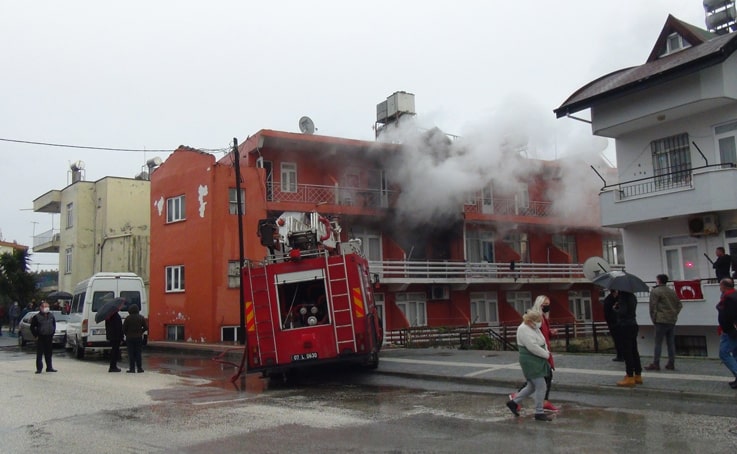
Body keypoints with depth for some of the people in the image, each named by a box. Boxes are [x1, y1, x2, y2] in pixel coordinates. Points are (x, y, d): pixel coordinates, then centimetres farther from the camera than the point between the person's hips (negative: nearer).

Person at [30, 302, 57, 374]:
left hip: (49, 337, 4)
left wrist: (53, 333, 12)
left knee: (48, 353, 11)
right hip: (40, 337, -4)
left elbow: (54, 325, 19)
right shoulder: (37, 317, -7)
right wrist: (35, 335, -5)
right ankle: (39, 368, 1)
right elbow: (32, 327, -2)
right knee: (39, 354, -3)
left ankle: (49, 367, 18)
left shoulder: (51, 316, 7)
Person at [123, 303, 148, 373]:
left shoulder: (128, 318, -7)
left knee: (131, 354, 2)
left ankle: (132, 368, 1)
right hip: (139, 338, 2)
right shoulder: (141, 318, -1)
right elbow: (146, 327, 0)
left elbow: (124, 328, -7)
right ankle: (139, 368, 4)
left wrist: (127, 334, 10)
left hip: (129, 338, -2)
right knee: (138, 353, 5)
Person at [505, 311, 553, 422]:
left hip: (536, 361, 10)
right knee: (541, 386, -5)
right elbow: (533, 347, -24)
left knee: (532, 386, 15)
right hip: (530, 362, -10)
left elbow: (542, 342, 19)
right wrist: (546, 355, -14)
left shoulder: (534, 328, 11)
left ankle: (513, 402, 25)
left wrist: (546, 352, 1)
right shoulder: (524, 329, -19)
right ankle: (539, 413, 5)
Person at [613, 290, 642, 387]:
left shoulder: (623, 296, -16)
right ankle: (638, 375, 21)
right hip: (633, 325, 9)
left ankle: (630, 377, -4)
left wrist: (615, 308, -5)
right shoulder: (632, 296, 11)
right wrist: (617, 307, 8)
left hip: (625, 326, -9)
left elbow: (623, 312, -22)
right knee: (634, 351, 15)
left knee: (627, 352, -5)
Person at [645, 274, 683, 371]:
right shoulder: (672, 291, 15)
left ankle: (655, 364, -6)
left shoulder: (655, 291, -6)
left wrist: (654, 319, -1)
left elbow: (653, 306, -9)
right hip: (672, 321, 6)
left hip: (661, 320, -6)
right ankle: (671, 363, 11)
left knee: (658, 343, -5)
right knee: (671, 343, 9)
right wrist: (674, 314, 15)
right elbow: (679, 304, 17)